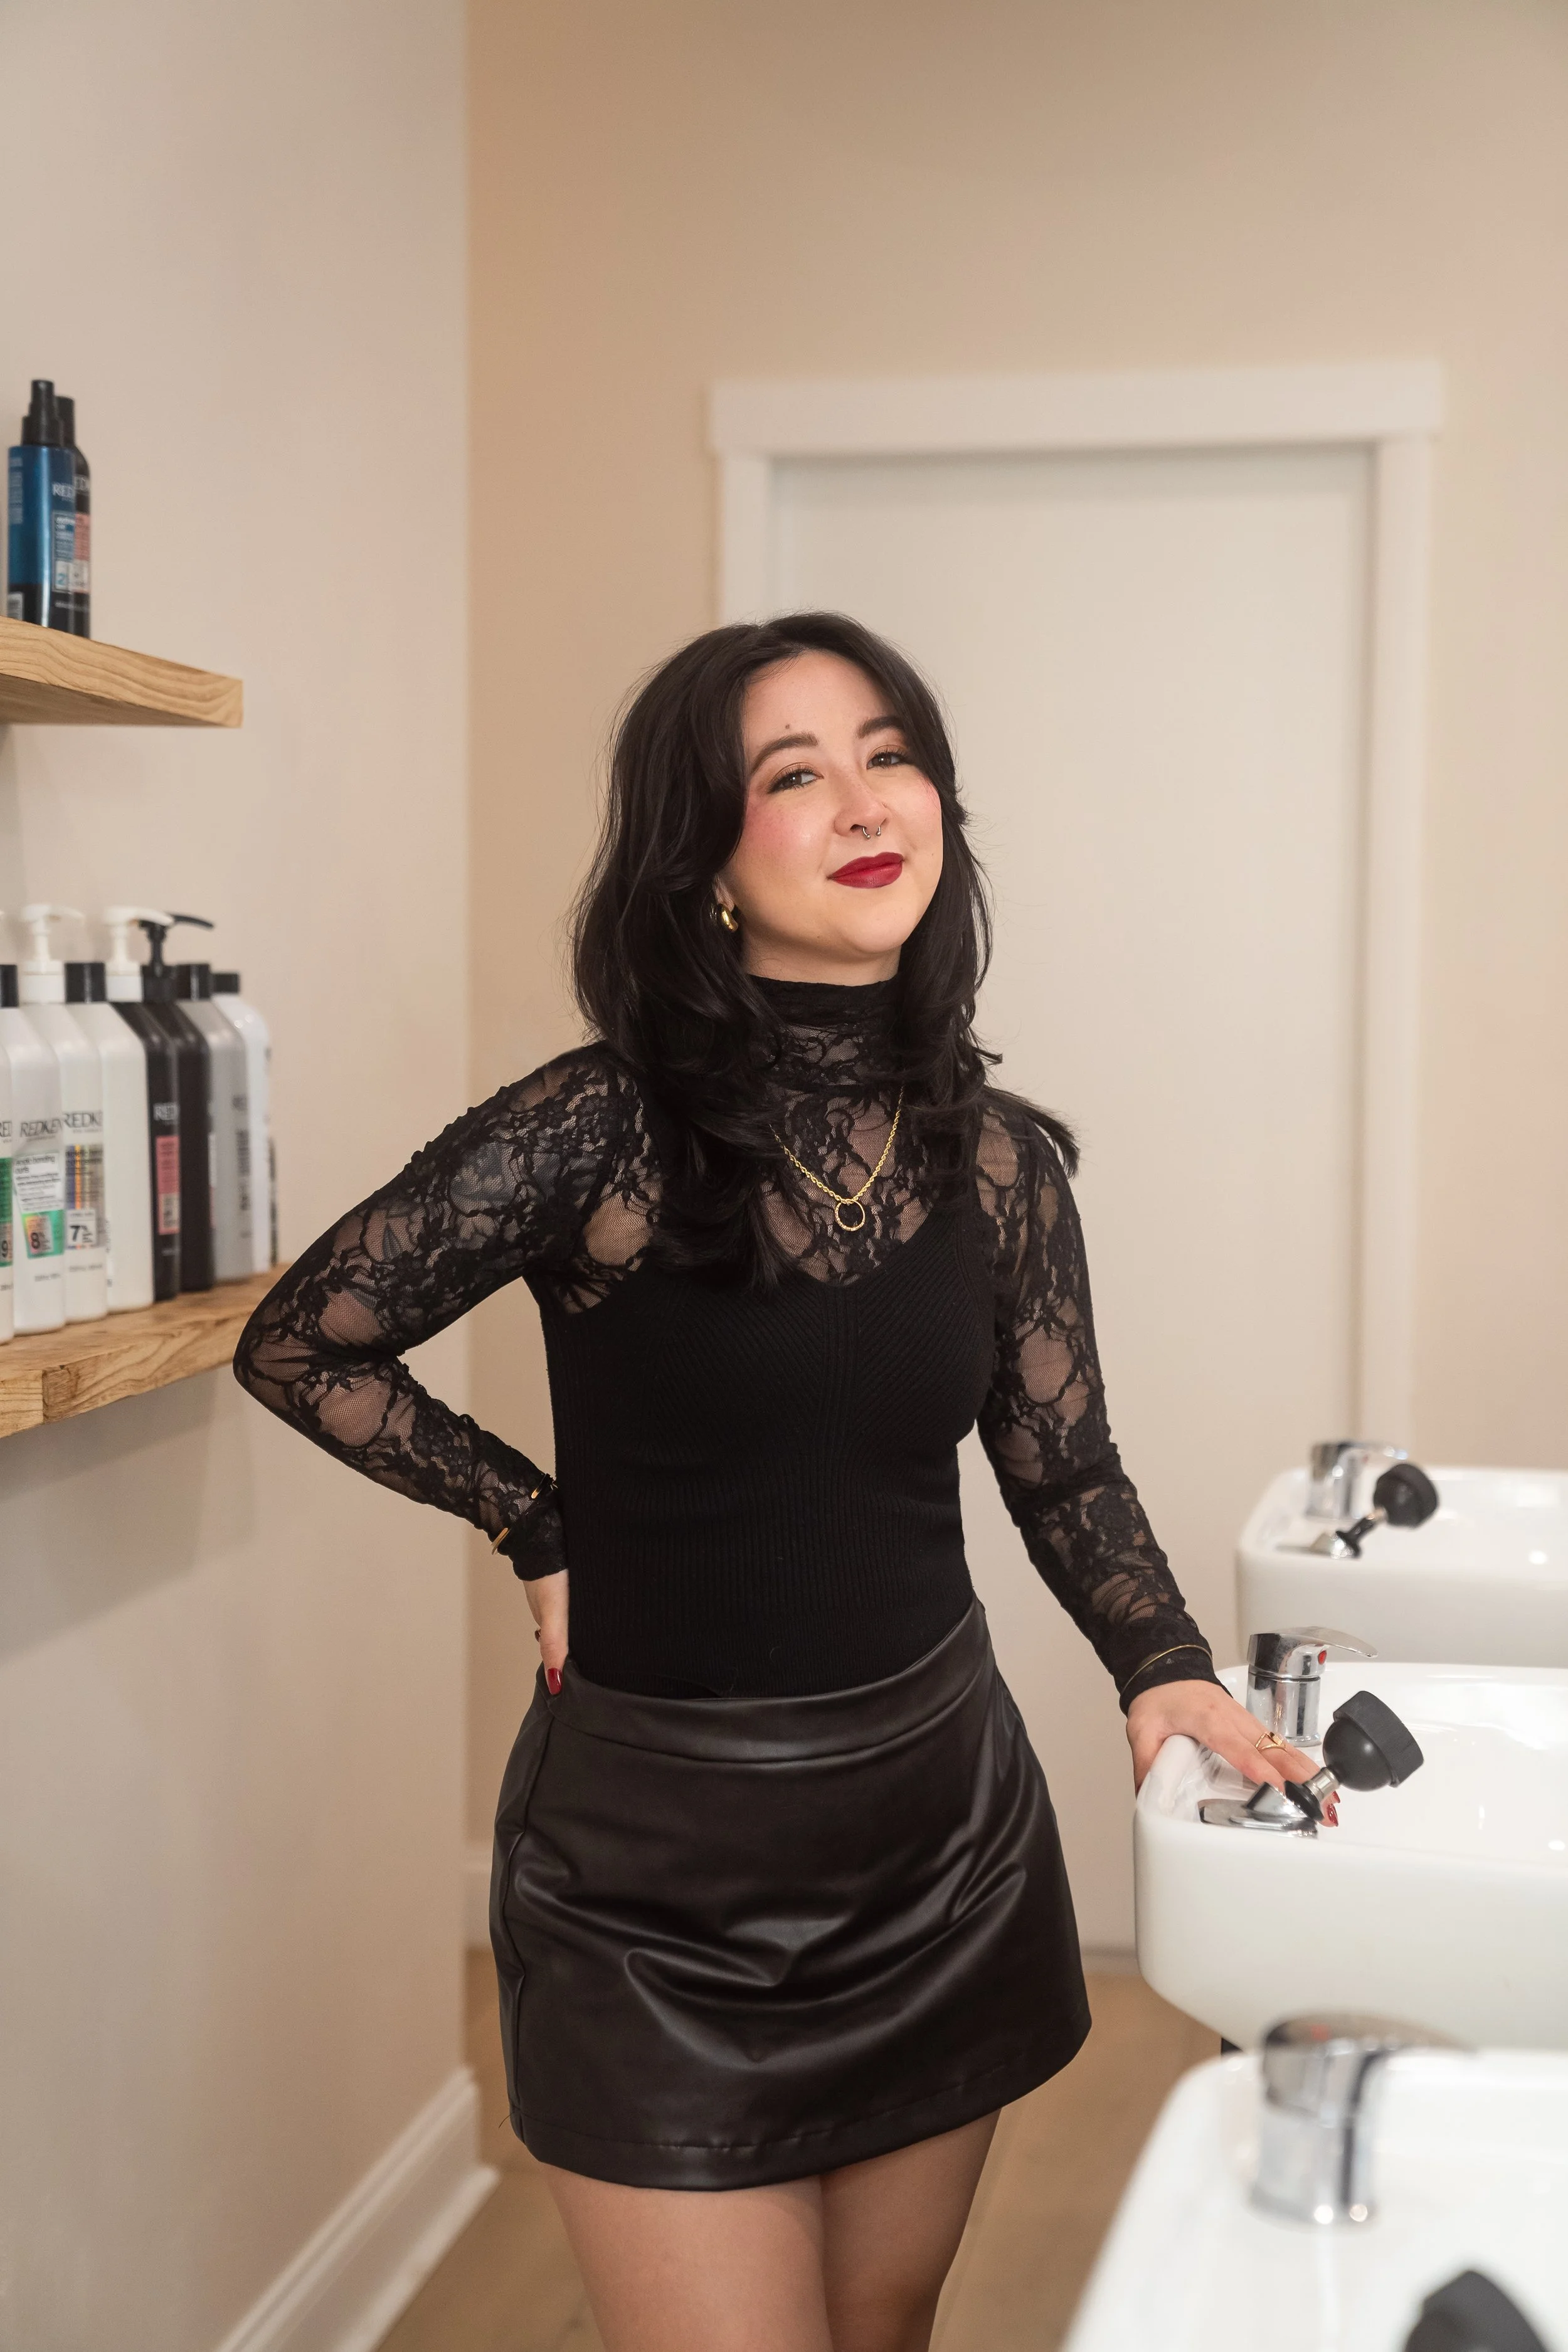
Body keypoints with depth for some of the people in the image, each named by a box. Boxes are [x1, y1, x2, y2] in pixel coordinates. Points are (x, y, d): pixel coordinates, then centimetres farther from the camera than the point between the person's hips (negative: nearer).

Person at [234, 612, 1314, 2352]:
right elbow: (298, 1348, -5)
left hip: (943, 1818, 4)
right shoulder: (596, 1132, -15)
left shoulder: (996, 1155, -2)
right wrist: (543, 1533, -5)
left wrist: (1163, 1672, -8)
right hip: (652, 1852, -4)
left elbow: (1064, 1471, 8)